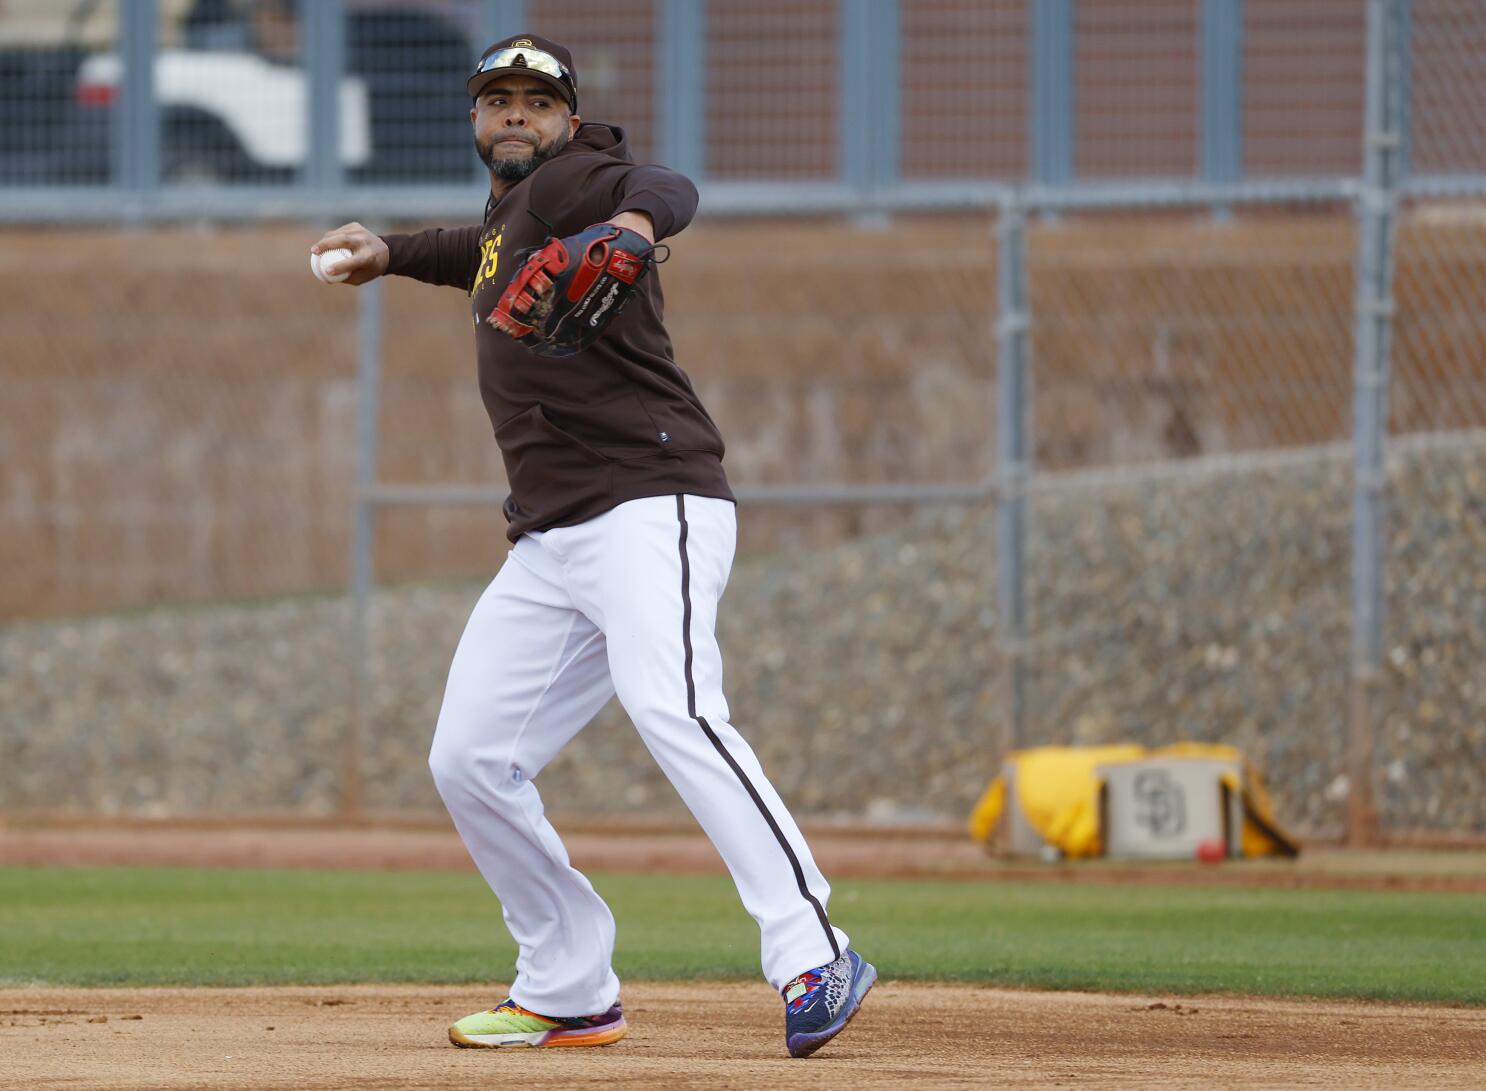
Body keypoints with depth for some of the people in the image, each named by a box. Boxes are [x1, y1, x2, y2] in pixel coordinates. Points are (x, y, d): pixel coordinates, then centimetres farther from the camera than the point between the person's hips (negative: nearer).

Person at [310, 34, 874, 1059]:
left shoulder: (567, 183, -5)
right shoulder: (506, 216, 22)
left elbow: (667, 189, -28)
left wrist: (634, 222, -49)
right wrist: (391, 254, 44)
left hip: (651, 505, -10)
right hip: (550, 543, 10)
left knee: (671, 706, -31)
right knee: (471, 760, 9)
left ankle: (814, 961, -39)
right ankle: (569, 994, 19)